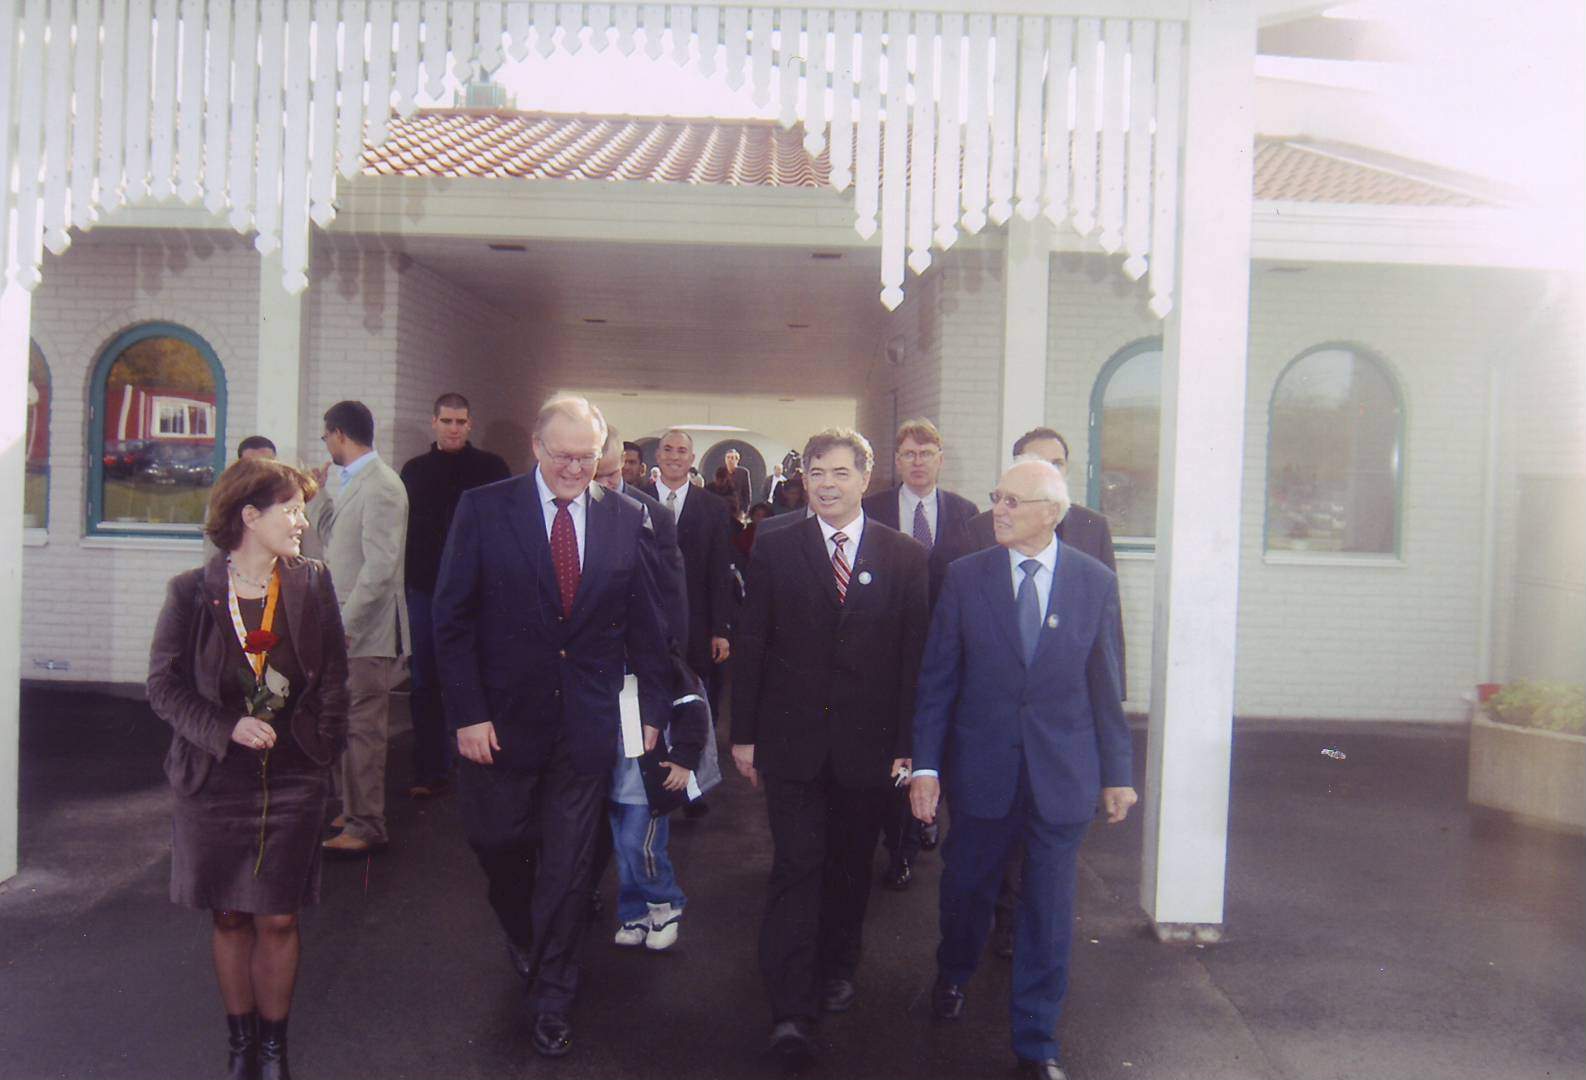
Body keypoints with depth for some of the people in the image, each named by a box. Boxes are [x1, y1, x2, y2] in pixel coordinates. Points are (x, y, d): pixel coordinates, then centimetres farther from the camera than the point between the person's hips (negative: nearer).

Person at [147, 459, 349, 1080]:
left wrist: (322, 747, -1)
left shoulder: (312, 584, 0)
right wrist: (226, 728, -17)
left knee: (278, 919, 4)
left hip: (292, 782, 1)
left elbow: (332, 676, 5)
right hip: (215, 780, 0)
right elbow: (164, 685, -4)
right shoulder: (192, 592, -5)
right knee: (229, 917, 10)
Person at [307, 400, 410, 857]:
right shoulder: (352, 483, 14)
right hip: (347, 626, 10)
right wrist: (315, 495, 15)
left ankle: (366, 827, 6)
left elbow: (380, 567, -23)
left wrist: (346, 624, -21)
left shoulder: (381, 486, -17)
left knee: (362, 729, -3)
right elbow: (334, 539, 20)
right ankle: (353, 810, 31)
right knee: (351, 727, 19)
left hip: (366, 630, -10)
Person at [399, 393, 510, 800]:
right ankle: (431, 772, 15)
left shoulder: (491, 468, 0)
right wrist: (403, 580, 4)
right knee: (424, 684, 6)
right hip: (424, 589, 3)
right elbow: (402, 528, 12)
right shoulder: (415, 470, 10)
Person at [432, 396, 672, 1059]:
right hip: (500, 719, 0)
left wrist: (653, 709, 3)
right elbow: (452, 619, -5)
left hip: (587, 725, 1)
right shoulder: (483, 510, -5)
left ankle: (551, 1001, 28)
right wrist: (467, 712, -10)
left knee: (568, 867, 9)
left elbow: (646, 625, 5)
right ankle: (523, 934, 47)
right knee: (496, 839, 13)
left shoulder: (628, 521, -1)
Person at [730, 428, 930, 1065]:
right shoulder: (775, 549, 0)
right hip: (791, 740, -1)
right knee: (796, 867, -2)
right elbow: (751, 646, 2)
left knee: (850, 866, 14)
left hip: (867, 744, 1)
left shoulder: (905, 558, 0)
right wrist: (743, 733, -1)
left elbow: (915, 656, 1)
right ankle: (790, 1010, 3)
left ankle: (838, 970, 35)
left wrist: (907, 743, -2)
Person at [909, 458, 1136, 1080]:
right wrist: (925, 763, -6)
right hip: (981, 770, 0)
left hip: (1062, 774, 0)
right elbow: (937, 678, -2)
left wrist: (1117, 772, 5)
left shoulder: (1095, 582, -3)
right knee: (967, 887, 17)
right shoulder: (965, 576, -4)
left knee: (1048, 911, 8)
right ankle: (954, 977, 48)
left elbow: (1105, 685, 3)